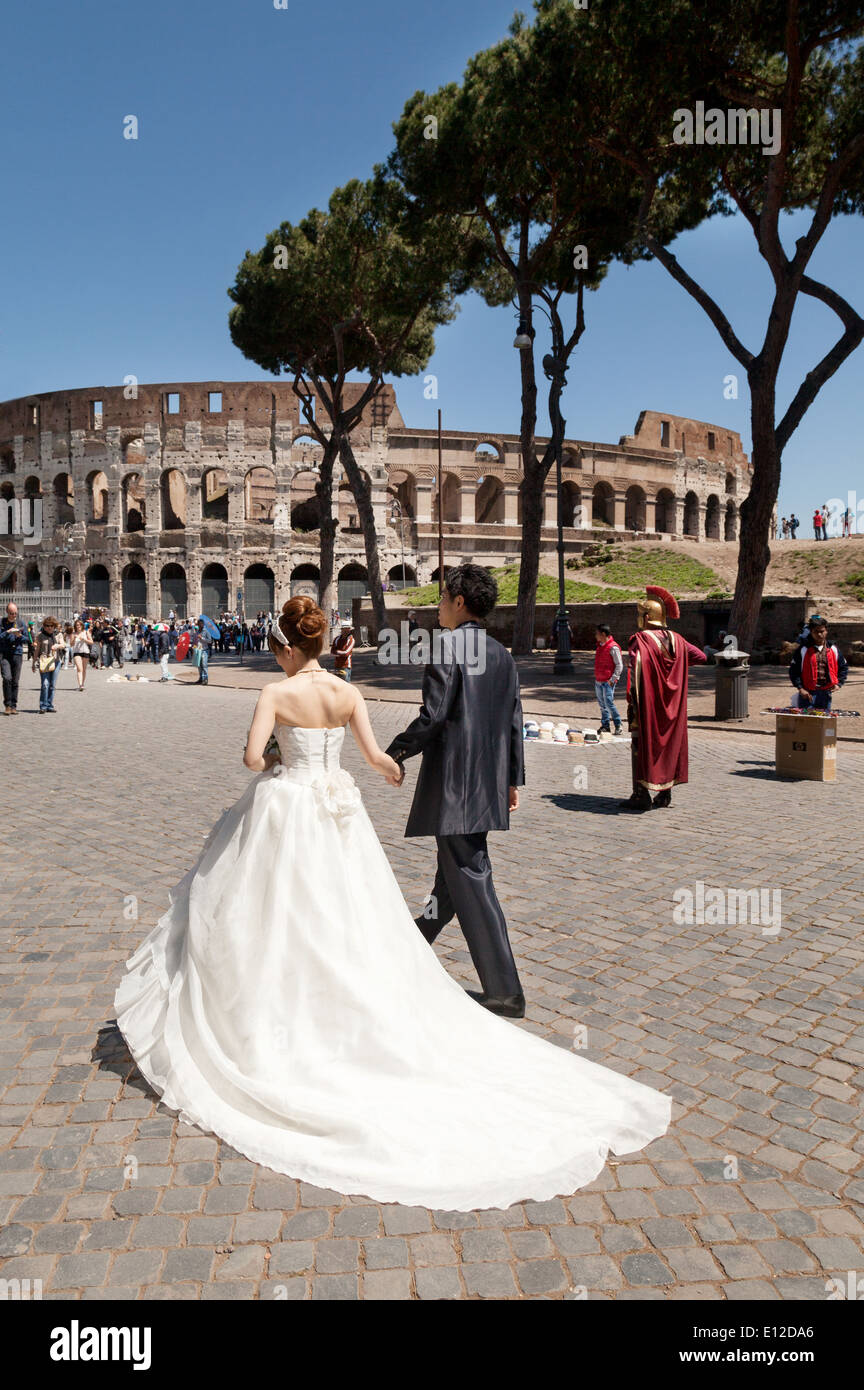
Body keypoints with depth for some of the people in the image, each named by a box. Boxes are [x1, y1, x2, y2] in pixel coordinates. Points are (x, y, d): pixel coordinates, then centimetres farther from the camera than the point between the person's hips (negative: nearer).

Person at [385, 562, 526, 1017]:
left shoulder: (447, 650, -13)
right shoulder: (502, 656, 10)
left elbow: (433, 716, -19)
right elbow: (514, 723, 12)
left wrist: (396, 753, -4)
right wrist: (514, 779, 18)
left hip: (451, 783, -8)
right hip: (488, 783, 9)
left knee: (470, 879, -4)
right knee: (456, 868, 22)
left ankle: (505, 991, -1)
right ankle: (418, 940, 45)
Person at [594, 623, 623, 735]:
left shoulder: (613, 647, -13)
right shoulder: (599, 646, 14)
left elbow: (619, 665, -13)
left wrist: (613, 679, -15)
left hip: (608, 682, -8)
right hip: (598, 681, 8)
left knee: (609, 703, -10)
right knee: (602, 705, 10)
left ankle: (618, 725, 2)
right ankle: (605, 726, 17)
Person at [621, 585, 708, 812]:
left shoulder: (641, 639, -13)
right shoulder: (675, 639, 6)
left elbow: (635, 671, -23)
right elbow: (701, 657, 14)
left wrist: (631, 702, -20)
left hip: (648, 704, -6)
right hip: (671, 707, 6)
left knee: (643, 745, -1)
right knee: (668, 743, 14)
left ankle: (642, 795, -1)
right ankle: (665, 793, 19)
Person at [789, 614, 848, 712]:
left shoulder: (833, 649, 8)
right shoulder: (803, 649, -2)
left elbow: (844, 667, 18)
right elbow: (793, 670, -2)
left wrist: (839, 683, 4)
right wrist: (800, 688, -11)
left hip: (826, 693, 3)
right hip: (807, 694, -3)